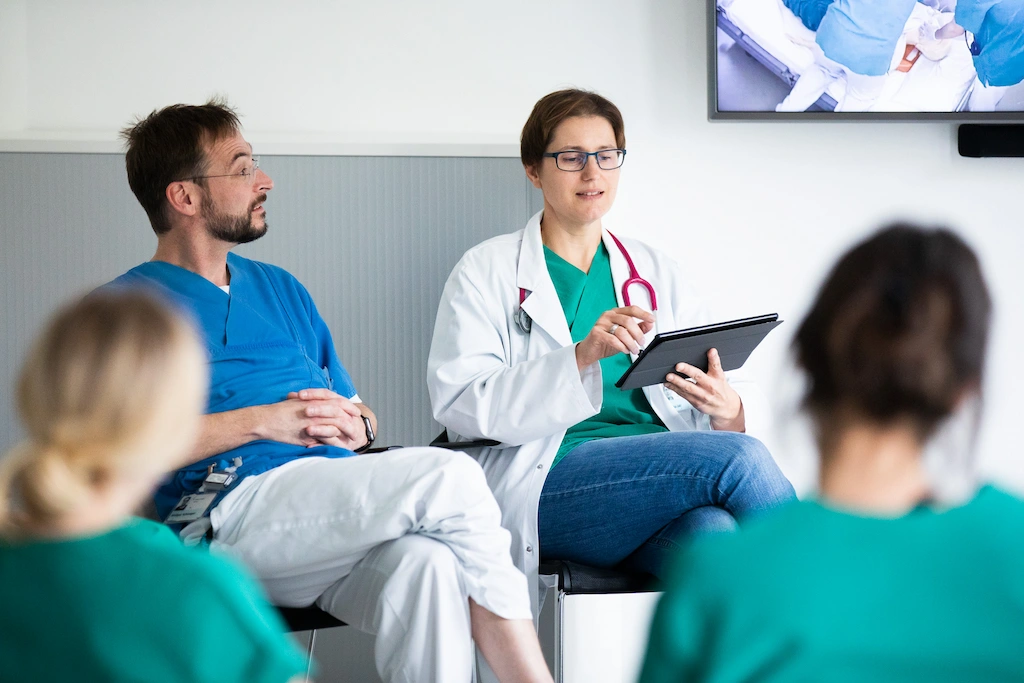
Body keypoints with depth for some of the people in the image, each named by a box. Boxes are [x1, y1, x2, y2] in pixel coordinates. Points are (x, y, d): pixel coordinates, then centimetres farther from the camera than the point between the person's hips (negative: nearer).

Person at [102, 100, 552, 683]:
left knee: (425, 561, -32)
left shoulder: (280, 288, 28)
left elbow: (358, 413, 30)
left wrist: (353, 423, 4)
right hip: (240, 509, -6)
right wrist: (263, 421, -11)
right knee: (452, 476, -25)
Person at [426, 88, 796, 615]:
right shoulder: (487, 271, 10)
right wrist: (580, 357, -20)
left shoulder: (653, 271, 23)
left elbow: (740, 402, 16)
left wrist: (728, 408, -11)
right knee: (735, 457, -27)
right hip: (548, 483, -3)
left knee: (712, 530, -35)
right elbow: (458, 404, -6)